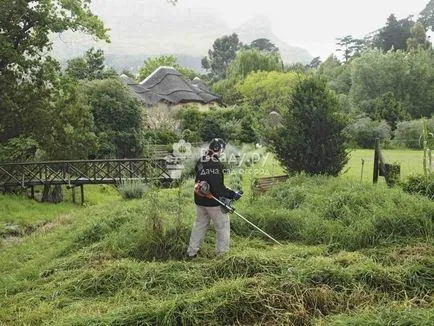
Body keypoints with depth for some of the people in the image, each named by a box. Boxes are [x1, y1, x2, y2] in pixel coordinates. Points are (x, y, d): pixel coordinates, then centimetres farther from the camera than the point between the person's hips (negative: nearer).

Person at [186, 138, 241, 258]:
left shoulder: (200, 162, 2)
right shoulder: (216, 165, -22)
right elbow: (218, 188, -25)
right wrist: (232, 194, -15)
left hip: (200, 201, 8)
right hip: (213, 202, -8)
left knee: (200, 224, 20)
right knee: (223, 226, 8)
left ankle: (192, 251, 26)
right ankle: (222, 252, 13)